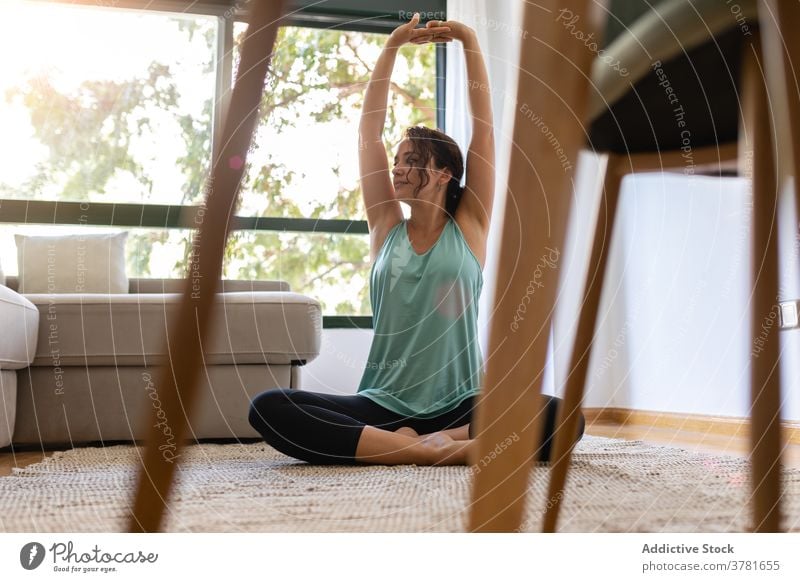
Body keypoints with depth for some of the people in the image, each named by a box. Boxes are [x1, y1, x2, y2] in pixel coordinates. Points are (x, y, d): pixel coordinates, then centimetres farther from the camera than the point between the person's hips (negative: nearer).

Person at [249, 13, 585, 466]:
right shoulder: (386, 225, 11)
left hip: (458, 407, -2)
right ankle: (439, 449, -30)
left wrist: (470, 41, -1)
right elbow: (369, 132, 6)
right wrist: (392, 46, 4)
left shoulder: (469, 226, 6)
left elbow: (484, 127, 1)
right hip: (383, 406, 2)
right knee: (268, 409, -26)